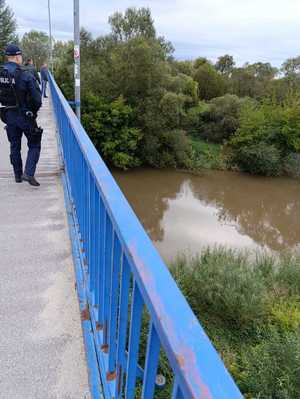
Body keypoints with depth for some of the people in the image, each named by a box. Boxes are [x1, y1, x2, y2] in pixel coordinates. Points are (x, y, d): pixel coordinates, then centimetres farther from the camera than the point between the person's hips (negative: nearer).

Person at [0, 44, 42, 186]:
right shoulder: (26, 75, -18)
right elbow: (37, 99, -16)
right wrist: (34, 110, 2)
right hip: (25, 116, -5)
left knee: (14, 145, 17)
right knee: (34, 145, 9)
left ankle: (18, 175, 25)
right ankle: (28, 173, -5)